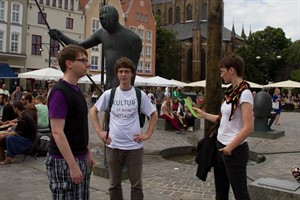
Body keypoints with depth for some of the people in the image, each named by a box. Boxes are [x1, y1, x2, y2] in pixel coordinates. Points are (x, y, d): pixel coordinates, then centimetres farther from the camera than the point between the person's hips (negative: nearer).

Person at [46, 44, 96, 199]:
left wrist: (88, 153, 16)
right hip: (64, 161, -9)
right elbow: (57, 132, -22)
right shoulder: (60, 92, -18)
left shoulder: (76, 90, 10)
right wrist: (73, 165, -22)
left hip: (80, 158, 9)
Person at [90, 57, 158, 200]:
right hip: (113, 146, 1)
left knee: (136, 184, 9)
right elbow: (93, 111, 11)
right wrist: (99, 131, 1)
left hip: (134, 146, -1)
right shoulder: (109, 94, 0)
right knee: (114, 184, 14)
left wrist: (148, 134, -1)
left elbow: (153, 114, 8)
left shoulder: (140, 95, -2)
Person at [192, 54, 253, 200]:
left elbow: (248, 128, -23)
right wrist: (202, 113, 16)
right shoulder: (231, 92, 8)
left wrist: (230, 148, -17)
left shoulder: (244, 94, -17)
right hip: (220, 146, 9)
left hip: (235, 150, -9)